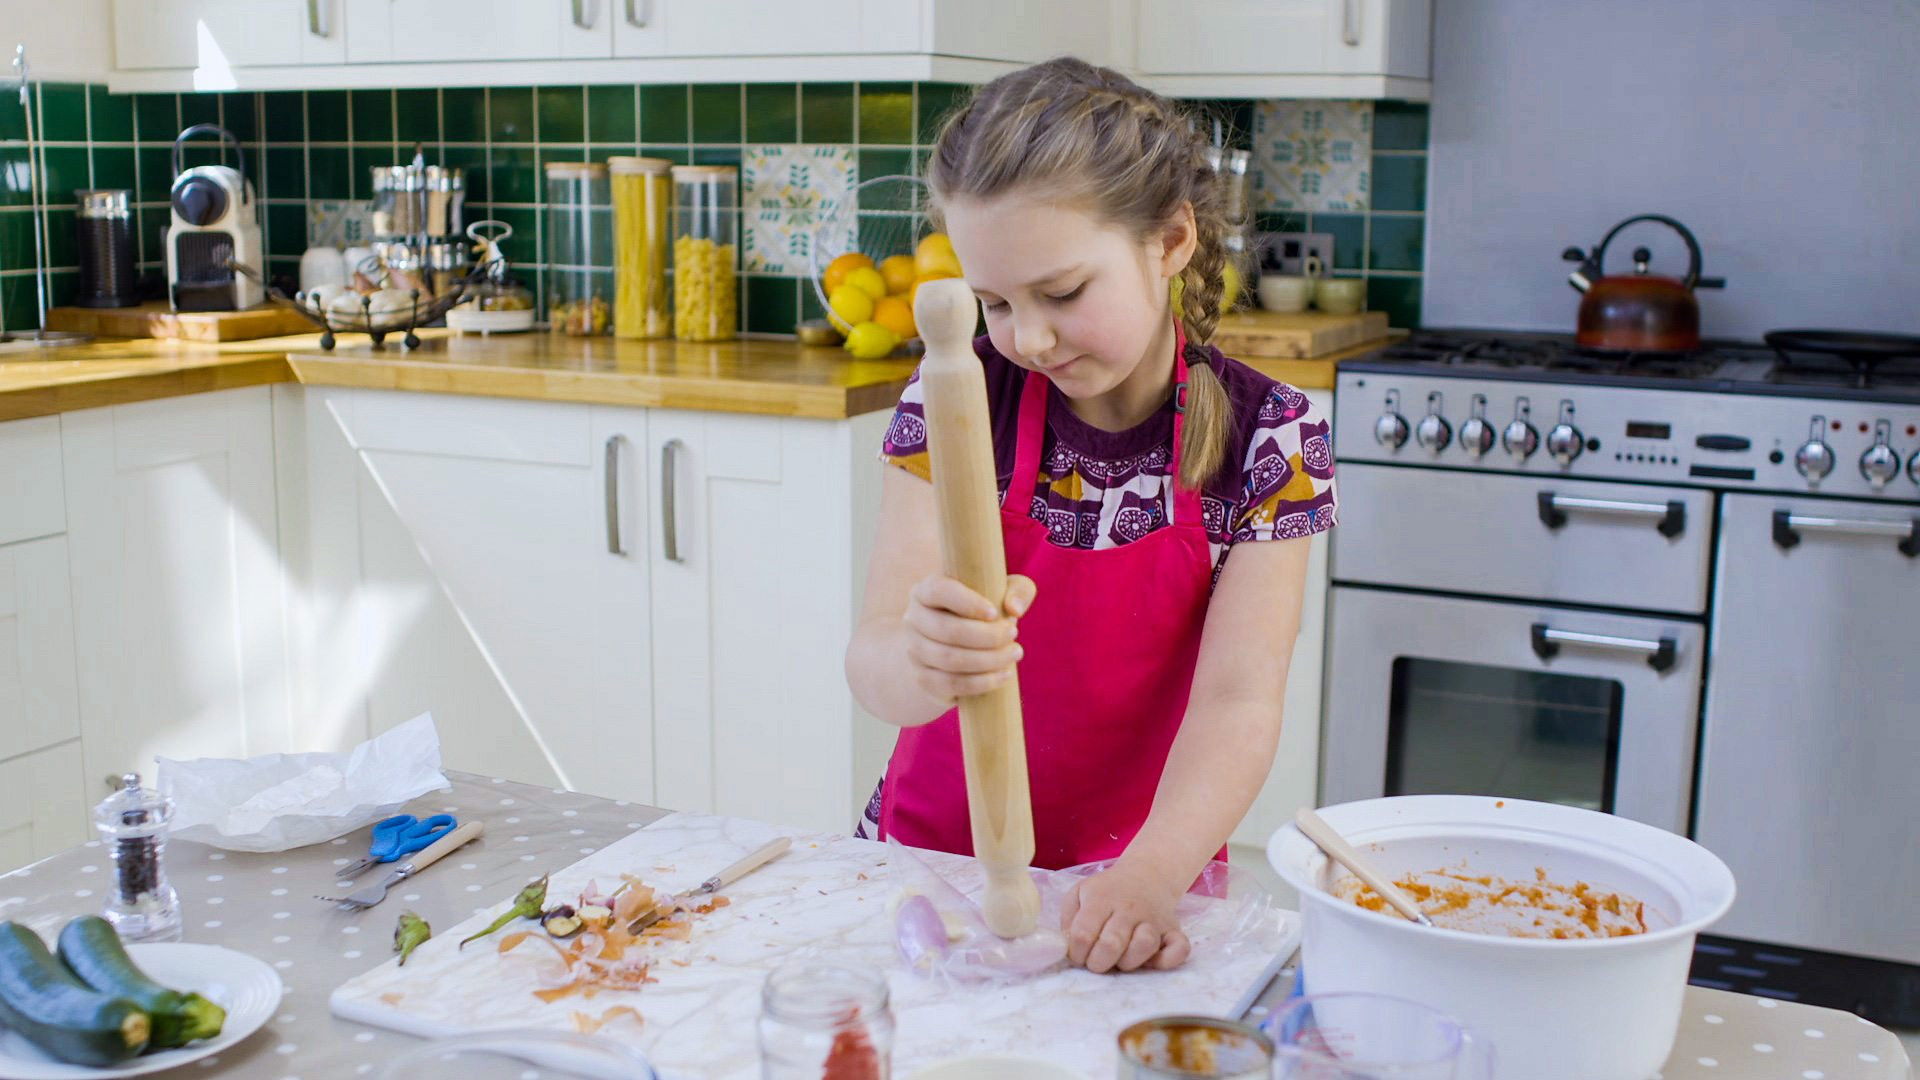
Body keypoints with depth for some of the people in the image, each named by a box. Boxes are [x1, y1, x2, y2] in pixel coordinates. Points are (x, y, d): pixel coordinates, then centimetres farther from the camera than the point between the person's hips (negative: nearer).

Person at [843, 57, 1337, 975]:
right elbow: (872, 666, -14)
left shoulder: (1267, 436, -8)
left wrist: (1151, 874, -31)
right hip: (936, 851, 1)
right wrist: (921, 663, -37)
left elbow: (1238, 697, -14)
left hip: (1134, 875, -1)